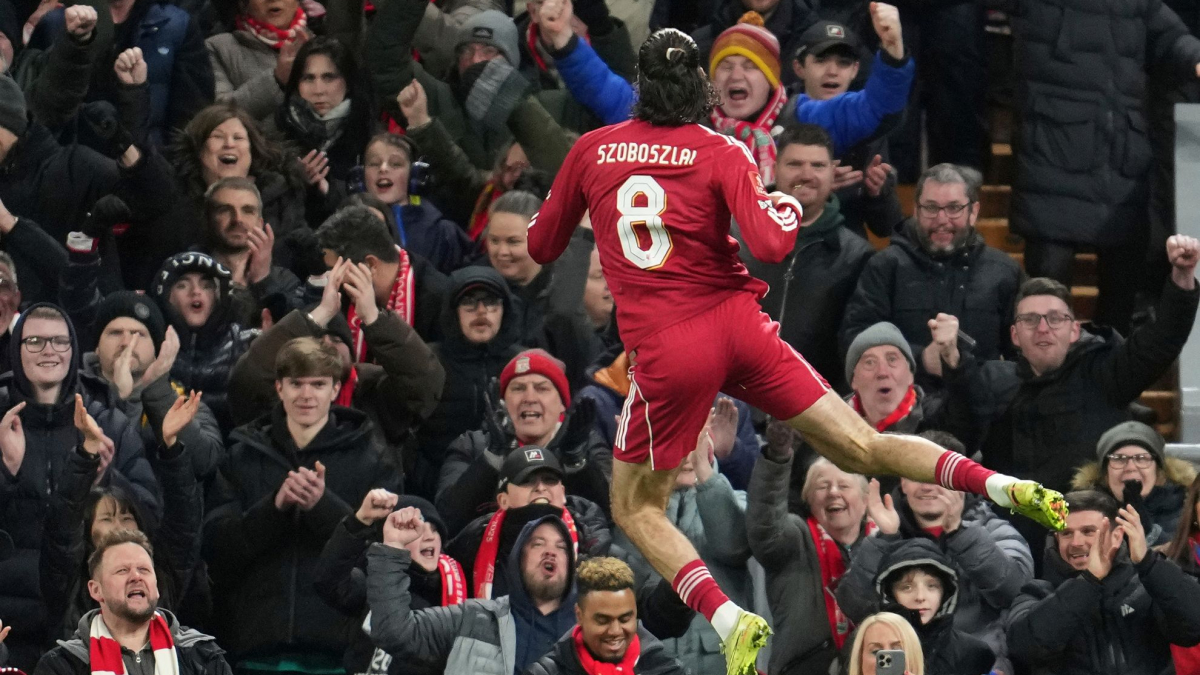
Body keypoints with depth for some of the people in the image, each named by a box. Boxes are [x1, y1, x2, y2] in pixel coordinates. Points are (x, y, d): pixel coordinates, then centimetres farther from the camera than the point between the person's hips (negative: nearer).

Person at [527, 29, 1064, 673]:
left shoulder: (591, 150, 4)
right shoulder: (722, 152, 1)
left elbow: (540, 245, 14)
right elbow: (770, 245, -12)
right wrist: (789, 209, 10)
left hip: (664, 352, -1)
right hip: (738, 326, 1)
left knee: (636, 509, 13)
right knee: (865, 448, 7)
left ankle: (730, 621, -10)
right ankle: (1000, 486, -14)